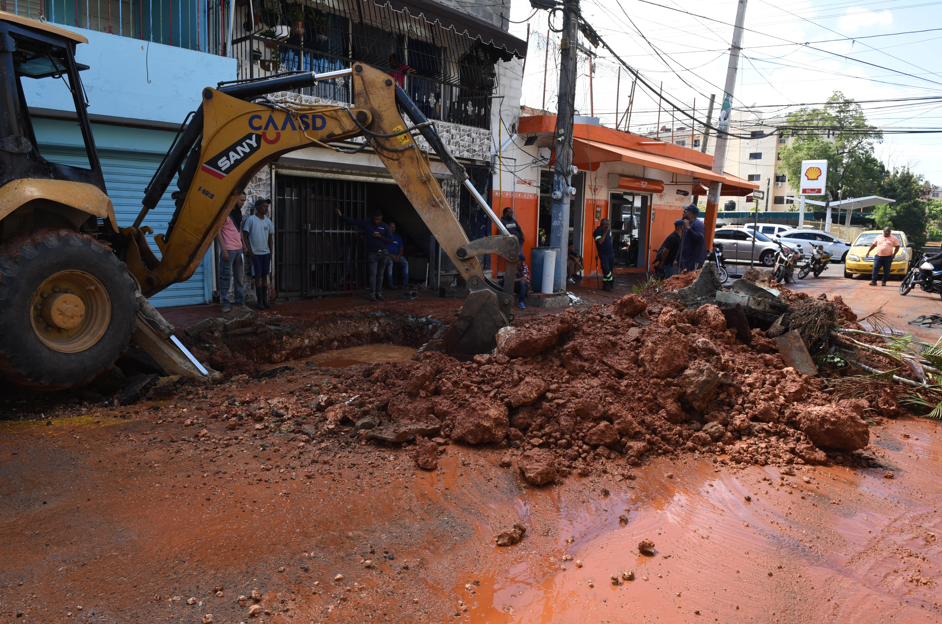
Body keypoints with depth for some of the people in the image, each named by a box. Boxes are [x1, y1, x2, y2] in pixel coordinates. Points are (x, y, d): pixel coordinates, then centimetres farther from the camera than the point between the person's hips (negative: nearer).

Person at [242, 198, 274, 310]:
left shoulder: (268, 221, 10)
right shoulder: (250, 219, -5)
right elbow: (245, 236, -5)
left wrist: (271, 252, 9)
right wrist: (249, 250, -11)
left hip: (266, 253, 5)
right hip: (255, 253, -4)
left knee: (265, 276, 7)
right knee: (258, 276, -5)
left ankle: (265, 300, 12)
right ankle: (260, 301, 0)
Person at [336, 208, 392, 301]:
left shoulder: (385, 227, 2)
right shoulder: (366, 223, 2)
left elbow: (390, 240, -1)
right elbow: (352, 221, 3)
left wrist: (381, 237, -16)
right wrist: (341, 215, -4)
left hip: (383, 253, 1)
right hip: (372, 253, -1)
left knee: (380, 274, 7)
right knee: (373, 273, -8)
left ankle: (379, 292, 14)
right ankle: (372, 293, -6)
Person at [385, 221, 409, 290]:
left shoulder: (398, 237, 18)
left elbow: (401, 249, 12)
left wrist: (398, 256, -9)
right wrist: (391, 256, -16)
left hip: (397, 256, 4)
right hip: (387, 256, -4)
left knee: (405, 263, -25)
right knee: (390, 263, -37)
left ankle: (405, 283, -26)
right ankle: (390, 284, -38)